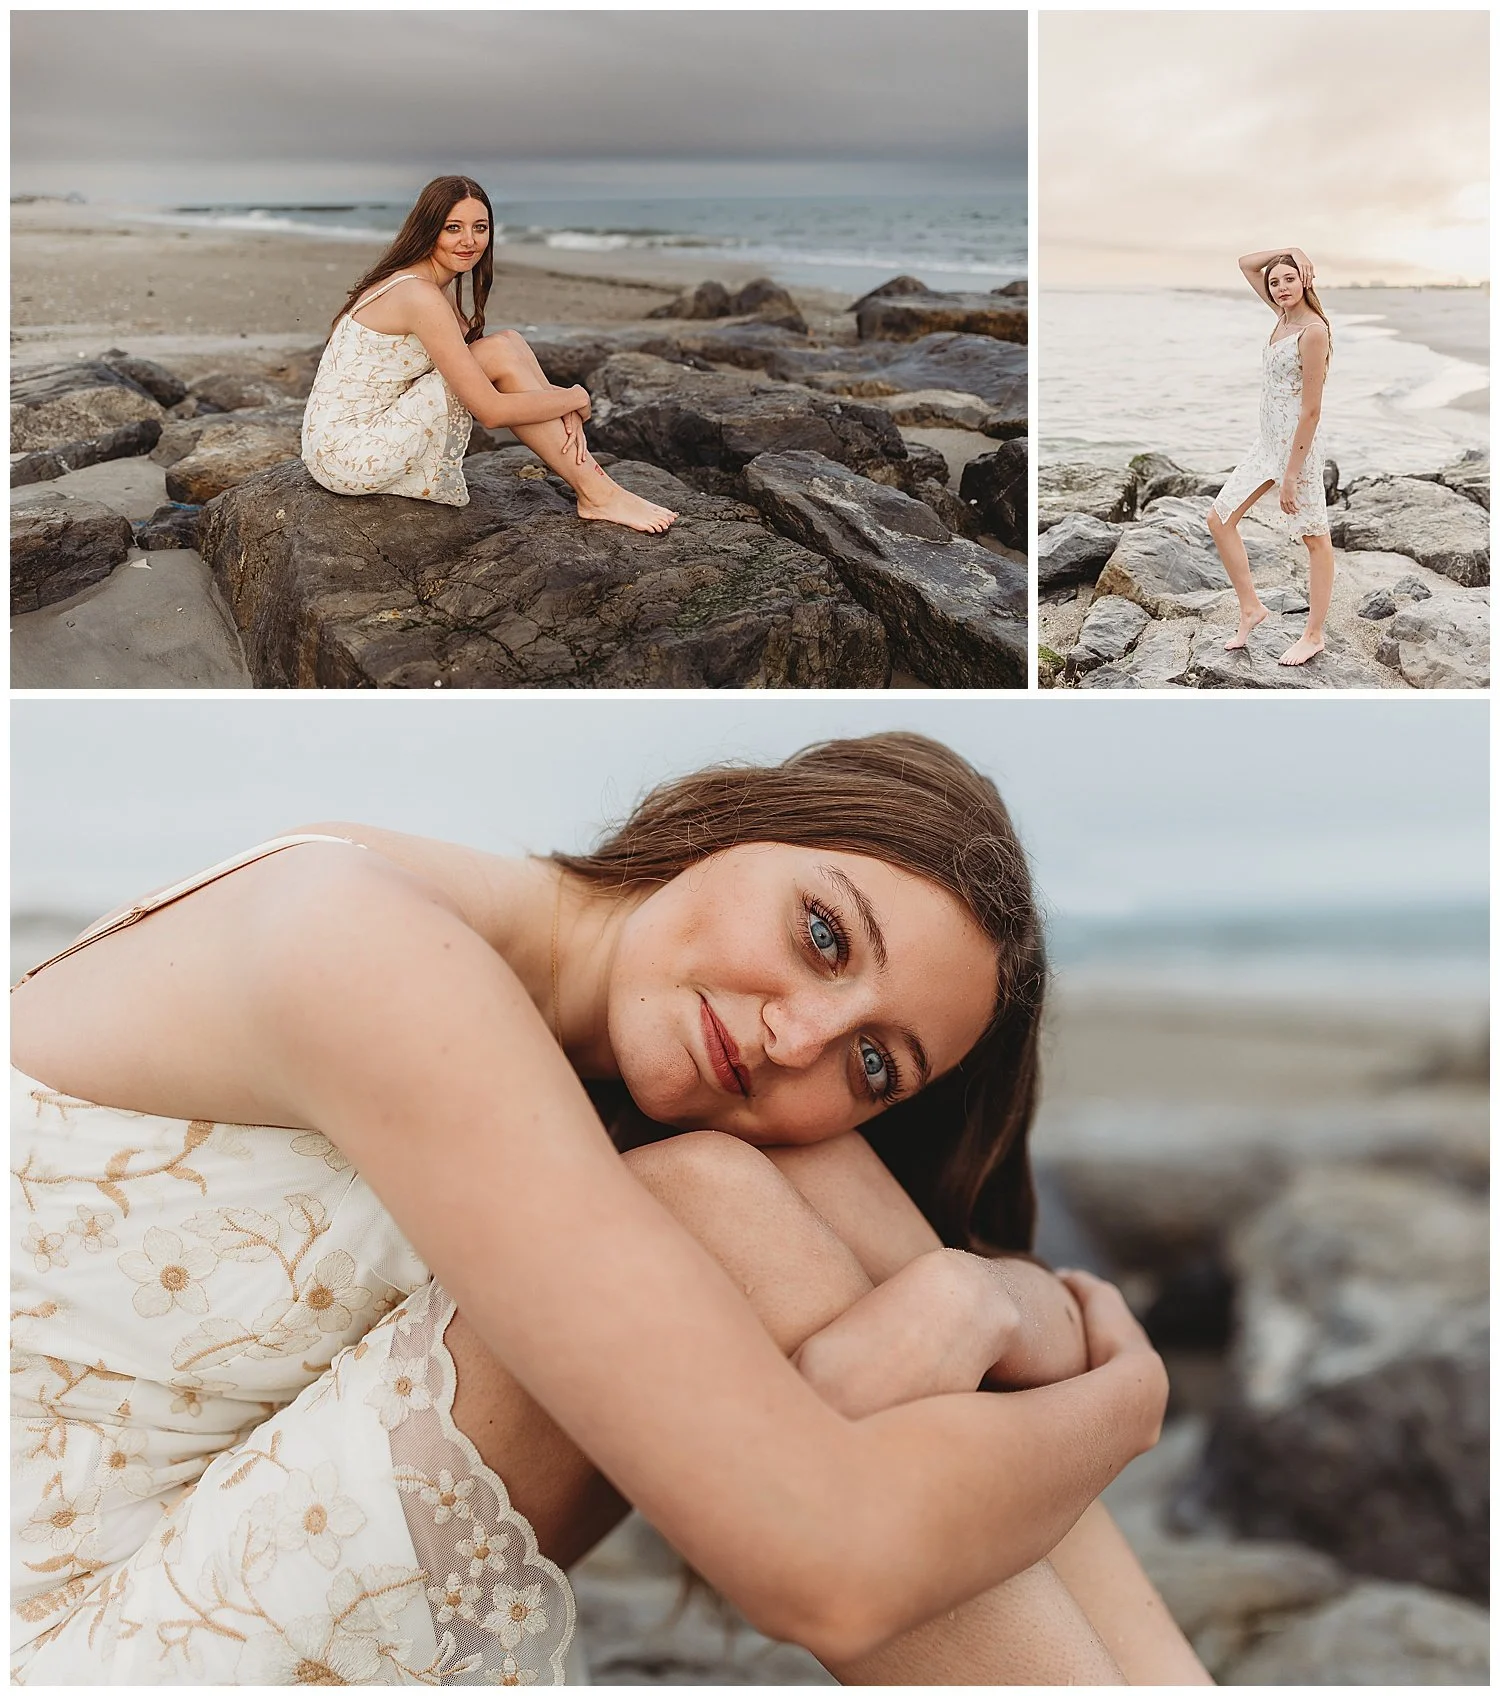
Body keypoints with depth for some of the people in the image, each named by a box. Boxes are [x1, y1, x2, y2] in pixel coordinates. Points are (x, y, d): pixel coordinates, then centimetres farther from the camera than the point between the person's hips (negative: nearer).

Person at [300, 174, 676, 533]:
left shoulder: (438, 288, 11)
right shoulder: (420, 296, -20)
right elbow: (491, 411, -22)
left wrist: (563, 410, -8)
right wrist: (575, 398, -7)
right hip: (347, 457, -9)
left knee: (510, 343, -1)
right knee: (501, 354, -16)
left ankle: (585, 468, -2)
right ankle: (598, 496, -11)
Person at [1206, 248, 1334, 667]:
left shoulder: (1313, 330, -18)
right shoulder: (1284, 315, 7)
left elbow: (1311, 410, -20)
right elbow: (1247, 264, 17)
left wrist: (1291, 474, -20)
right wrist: (1289, 250, 1)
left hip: (1297, 444, -9)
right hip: (1268, 442, 9)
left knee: (1315, 538, 3)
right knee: (1219, 518, 8)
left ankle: (1314, 636, 12)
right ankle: (1250, 608, 19)